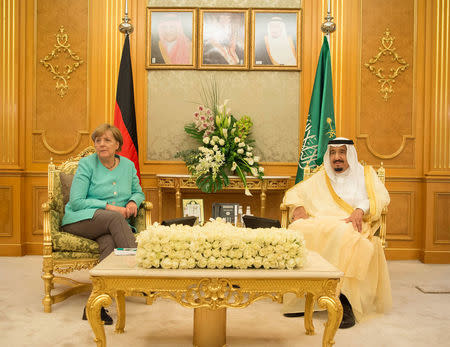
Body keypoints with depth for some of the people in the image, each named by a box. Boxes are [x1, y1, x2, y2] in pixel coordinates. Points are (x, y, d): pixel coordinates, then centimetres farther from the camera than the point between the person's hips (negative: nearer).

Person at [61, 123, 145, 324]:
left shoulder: (128, 165, 11)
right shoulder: (87, 164, -2)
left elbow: (138, 192, 23)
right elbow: (76, 202, -8)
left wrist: (134, 202, -2)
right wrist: (108, 206, -17)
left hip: (111, 225, 3)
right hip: (81, 220, -3)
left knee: (109, 241, -35)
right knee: (115, 218, -36)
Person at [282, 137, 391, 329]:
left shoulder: (365, 174, 21)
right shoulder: (321, 177, 29)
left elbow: (381, 196, 4)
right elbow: (293, 192, 26)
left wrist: (360, 209, -16)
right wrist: (298, 206, 2)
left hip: (350, 225, -3)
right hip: (318, 223, 3)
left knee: (343, 234, -40)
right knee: (297, 230, -31)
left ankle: (345, 300, -39)